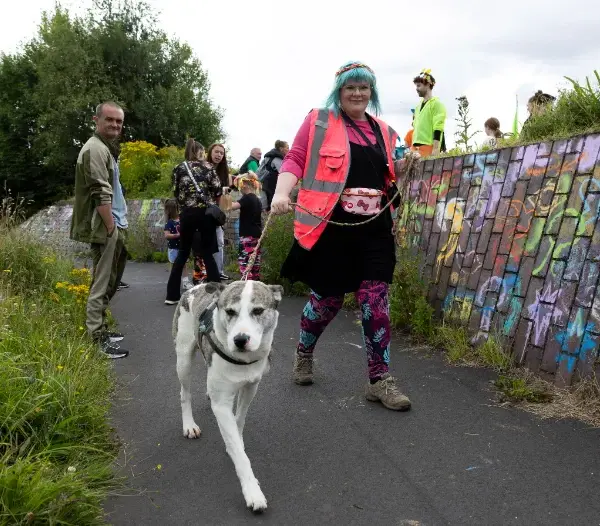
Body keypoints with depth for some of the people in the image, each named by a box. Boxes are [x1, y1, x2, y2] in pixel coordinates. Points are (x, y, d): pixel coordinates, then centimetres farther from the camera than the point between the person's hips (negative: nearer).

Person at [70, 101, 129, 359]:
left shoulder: (106, 148, 20)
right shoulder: (95, 149, -13)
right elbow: (101, 195, -21)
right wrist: (112, 230, -19)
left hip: (112, 226, 10)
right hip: (105, 229, -10)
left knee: (108, 283, 17)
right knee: (101, 286, -7)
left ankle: (100, 330, 27)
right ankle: (97, 340, -1)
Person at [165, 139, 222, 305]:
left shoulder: (178, 169, 8)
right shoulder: (206, 166, 3)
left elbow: (177, 193, 5)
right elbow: (217, 189, -2)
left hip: (187, 214, 2)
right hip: (205, 213, -2)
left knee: (183, 253, 13)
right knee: (207, 254, 4)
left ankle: (172, 295, 12)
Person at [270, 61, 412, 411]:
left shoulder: (384, 132, 15)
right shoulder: (319, 122, 2)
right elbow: (295, 160, -4)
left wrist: (402, 167, 4)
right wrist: (281, 193, -21)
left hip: (374, 229, 4)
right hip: (331, 227, -3)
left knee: (376, 301, -2)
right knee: (327, 299, 7)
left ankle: (380, 380, 8)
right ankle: (304, 354, 36)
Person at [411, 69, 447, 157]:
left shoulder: (437, 104, -1)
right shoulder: (418, 106, 23)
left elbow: (438, 128, -11)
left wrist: (436, 149, -19)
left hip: (428, 147, -7)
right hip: (415, 147, 8)